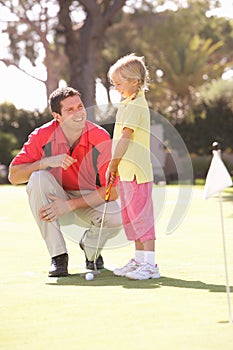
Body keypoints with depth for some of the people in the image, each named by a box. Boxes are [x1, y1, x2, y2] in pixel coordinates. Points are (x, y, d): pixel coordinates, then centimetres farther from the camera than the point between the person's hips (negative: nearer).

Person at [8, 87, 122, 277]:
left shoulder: (101, 138, -17)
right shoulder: (42, 136, -13)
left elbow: (112, 191, -20)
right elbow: (14, 176, -14)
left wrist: (70, 205, -27)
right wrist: (48, 162, -30)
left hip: (91, 201, -1)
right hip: (55, 200, 1)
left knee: (116, 218, -33)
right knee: (38, 178, -31)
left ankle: (91, 247, 7)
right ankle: (58, 255, -21)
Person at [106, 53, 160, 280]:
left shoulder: (135, 106, -14)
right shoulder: (130, 104, 18)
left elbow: (125, 137, -17)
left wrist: (113, 163, -12)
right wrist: (115, 166, 17)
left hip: (136, 171, -10)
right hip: (127, 172, 10)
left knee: (141, 216, -10)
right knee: (131, 217, 14)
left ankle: (150, 265, -9)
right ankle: (139, 260, 22)